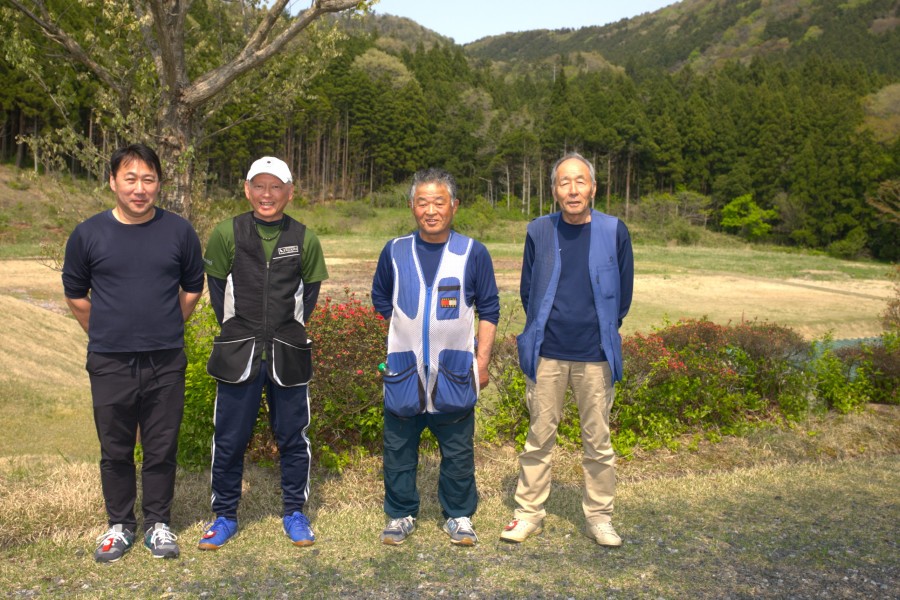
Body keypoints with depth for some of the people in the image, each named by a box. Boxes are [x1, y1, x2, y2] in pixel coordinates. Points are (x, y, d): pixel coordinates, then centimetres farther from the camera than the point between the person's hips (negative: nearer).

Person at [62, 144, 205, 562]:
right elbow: (76, 296, 10)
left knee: (161, 449, 9)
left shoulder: (179, 232, -2)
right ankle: (120, 525, 29)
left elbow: (192, 289, 11)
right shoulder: (88, 234, -3)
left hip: (166, 363, 0)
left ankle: (158, 524, 26)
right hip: (109, 365, 0)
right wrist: (106, 336, 11)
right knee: (115, 451, 11)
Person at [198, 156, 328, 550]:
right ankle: (224, 515, 24)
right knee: (229, 438, 7)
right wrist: (235, 330, 2)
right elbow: (216, 285, 6)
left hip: (288, 354, 1)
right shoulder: (227, 234, -2)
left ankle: (295, 512, 25)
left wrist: (291, 328, 4)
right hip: (238, 353, 0)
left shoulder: (304, 240, 0)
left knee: (292, 436, 9)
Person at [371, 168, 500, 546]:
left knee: (458, 449, 9)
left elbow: (488, 310, 4)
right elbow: (381, 301, 17)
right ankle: (401, 515, 27)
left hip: (455, 371, -1)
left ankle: (459, 516, 26)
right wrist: (407, 332, 11)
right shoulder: (395, 252, 2)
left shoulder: (473, 253, -2)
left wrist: (482, 360, -1)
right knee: (399, 448, 10)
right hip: (404, 370, 1)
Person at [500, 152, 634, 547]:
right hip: (547, 354, 1)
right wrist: (540, 334, 10)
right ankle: (529, 513, 23)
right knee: (539, 438, 8)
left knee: (598, 441, 8)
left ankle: (599, 517, 24)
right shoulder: (539, 232, 1)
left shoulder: (614, 232, -1)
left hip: (595, 356, 0)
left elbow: (623, 293, 9)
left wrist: (603, 333, 12)